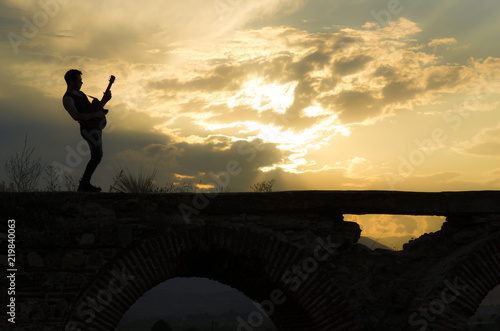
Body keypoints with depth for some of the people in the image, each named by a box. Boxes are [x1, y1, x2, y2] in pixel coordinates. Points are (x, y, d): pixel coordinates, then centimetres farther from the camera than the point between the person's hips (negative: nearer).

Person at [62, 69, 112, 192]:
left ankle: (84, 184, 14)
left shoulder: (80, 93, 19)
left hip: (95, 128, 10)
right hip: (89, 130, -10)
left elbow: (93, 108, 23)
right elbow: (76, 116, -25)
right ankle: (84, 184, -15)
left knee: (96, 157, 10)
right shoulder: (68, 99, -11)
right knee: (97, 156, -18)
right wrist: (95, 115, -21)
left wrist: (104, 100, 9)